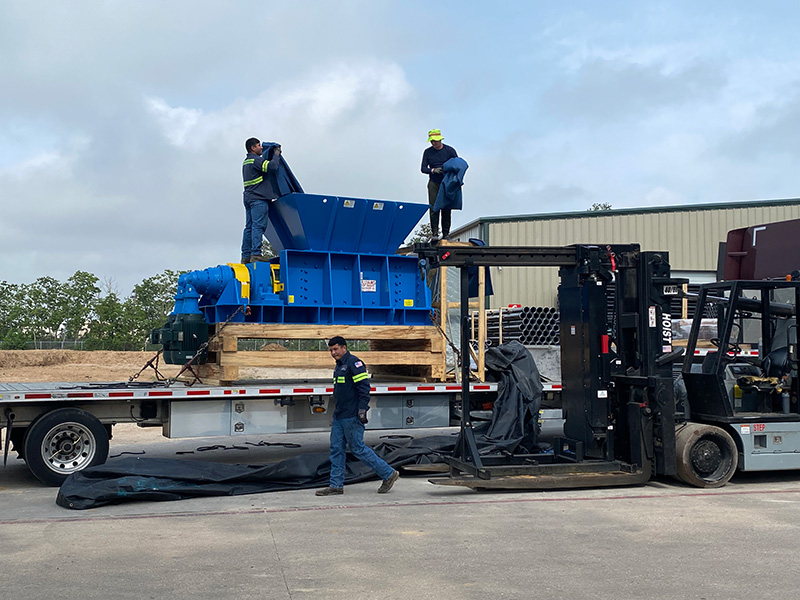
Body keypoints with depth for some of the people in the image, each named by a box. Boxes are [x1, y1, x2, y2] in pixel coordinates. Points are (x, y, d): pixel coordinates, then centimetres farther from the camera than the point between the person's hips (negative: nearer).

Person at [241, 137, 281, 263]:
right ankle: (255, 254, -19)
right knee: (258, 226, -13)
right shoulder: (256, 160, -8)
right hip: (258, 198, -10)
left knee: (249, 227, 7)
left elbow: (265, 165, 25)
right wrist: (276, 154, -5)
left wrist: (274, 154, 22)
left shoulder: (246, 161, 23)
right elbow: (272, 167, -20)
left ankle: (246, 256, 5)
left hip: (249, 197, 10)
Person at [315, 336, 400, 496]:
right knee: (336, 449, 7)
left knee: (358, 449, -4)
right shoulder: (339, 366, 17)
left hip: (352, 417, -9)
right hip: (339, 416, 9)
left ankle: (389, 474, 6)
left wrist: (362, 409, -23)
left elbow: (364, 387, -19)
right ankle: (336, 485, 12)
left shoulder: (354, 363, -13)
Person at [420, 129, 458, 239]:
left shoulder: (450, 150, 0)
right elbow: (423, 168, 2)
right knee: (434, 208, -9)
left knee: (446, 209, -2)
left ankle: (446, 233, 3)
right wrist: (433, 170, -19)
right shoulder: (427, 152, 4)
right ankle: (434, 233, -9)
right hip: (433, 183, 1)